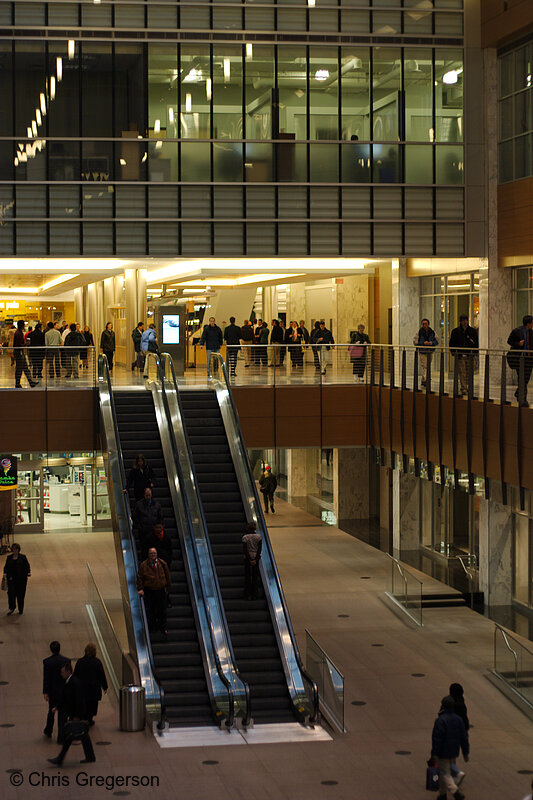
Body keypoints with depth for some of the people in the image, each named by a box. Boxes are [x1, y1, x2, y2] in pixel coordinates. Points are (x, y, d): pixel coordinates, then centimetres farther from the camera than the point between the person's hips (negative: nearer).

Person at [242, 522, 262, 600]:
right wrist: (255, 559, -7)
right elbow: (260, 549, -6)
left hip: (247, 558, -1)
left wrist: (249, 559, -9)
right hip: (256, 557, 2)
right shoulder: (259, 536, -2)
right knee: (255, 576, 8)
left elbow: (245, 550, -11)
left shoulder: (245, 537, -7)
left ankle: (248, 595, 5)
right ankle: (254, 595, 8)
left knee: (247, 577, 6)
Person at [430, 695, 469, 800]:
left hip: (443, 753, -7)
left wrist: (434, 753, -14)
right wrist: (465, 752, 15)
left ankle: (456, 791, -21)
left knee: (445, 774, -3)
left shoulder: (440, 720, -18)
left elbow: (437, 738, -20)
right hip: (454, 753, 7)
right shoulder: (458, 719, 5)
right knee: (446, 772, 20)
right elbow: (464, 737, 9)